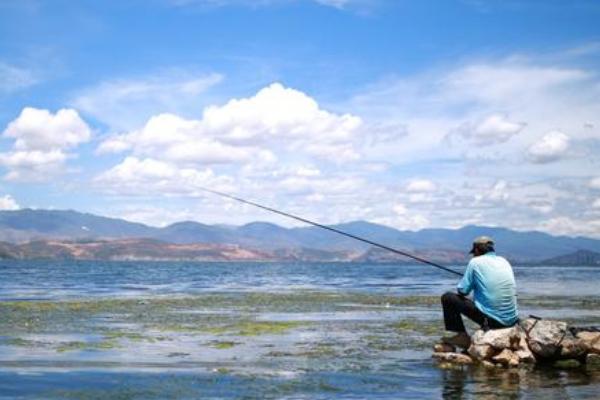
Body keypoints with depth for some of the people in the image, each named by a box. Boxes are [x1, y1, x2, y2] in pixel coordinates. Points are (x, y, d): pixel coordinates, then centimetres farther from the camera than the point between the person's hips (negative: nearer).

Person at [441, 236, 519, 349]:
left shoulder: (475, 262, -3)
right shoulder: (504, 261, 13)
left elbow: (463, 291, -1)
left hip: (491, 319, -6)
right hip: (511, 320, 6)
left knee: (447, 298, 7)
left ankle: (462, 336, 6)